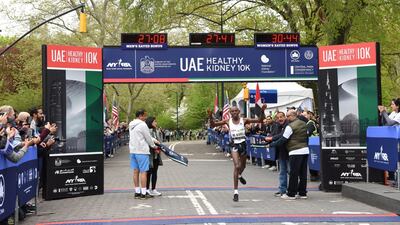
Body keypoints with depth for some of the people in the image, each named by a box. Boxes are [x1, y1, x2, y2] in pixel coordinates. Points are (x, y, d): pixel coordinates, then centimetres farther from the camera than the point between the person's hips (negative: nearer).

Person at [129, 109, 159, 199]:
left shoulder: (131, 125, 13)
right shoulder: (142, 125, -14)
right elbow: (148, 138, -7)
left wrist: (154, 140, 17)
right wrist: (153, 146, 10)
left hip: (133, 151, 8)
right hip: (142, 151, -8)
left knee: (136, 171, 11)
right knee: (143, 172, -3)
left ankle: (137, 192, 16)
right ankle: (143, 193, -2)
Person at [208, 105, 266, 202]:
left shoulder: (244, 120, 0)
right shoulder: (228, 121, -1)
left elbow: (259, 120, -2)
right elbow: (213, 125, 1)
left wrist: (262, 111, -16)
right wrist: (210, 117, -17)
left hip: (243, 144, 3)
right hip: (234, 145, -2)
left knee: (243, 166, 21)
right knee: (237, 166, -17)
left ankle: (239, 175, 60)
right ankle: (235, 191, -12)